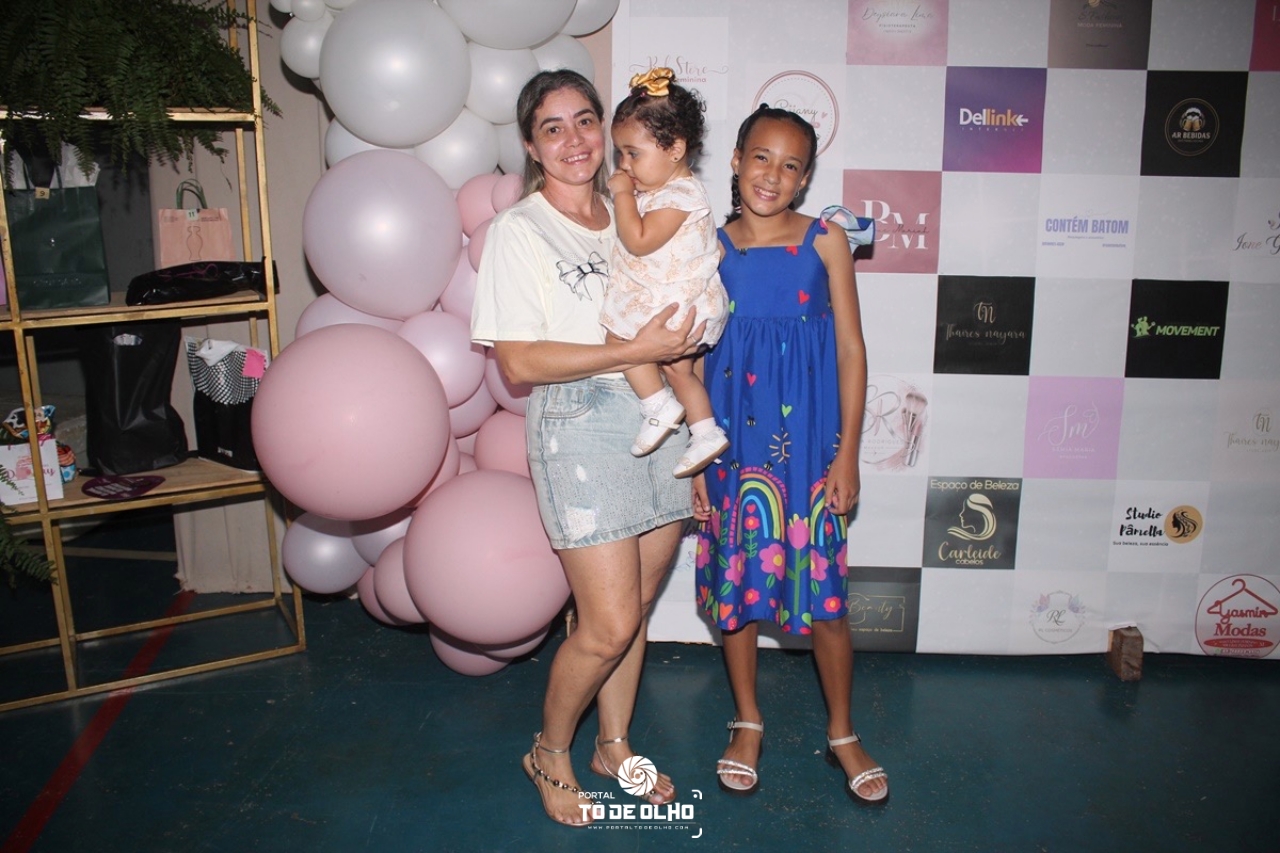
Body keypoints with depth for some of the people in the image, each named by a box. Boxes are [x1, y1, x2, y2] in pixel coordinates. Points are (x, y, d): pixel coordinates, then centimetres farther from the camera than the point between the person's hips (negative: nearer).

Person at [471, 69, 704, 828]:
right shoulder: (519, 231, -4)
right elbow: (518, 363, -12)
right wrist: (634, 351, -19)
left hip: (657, 421, 6)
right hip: (581, 428, -5)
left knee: (636, 608, 12)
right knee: (610, 624, -5)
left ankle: (615, 745, 34)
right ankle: (549, 752, 22)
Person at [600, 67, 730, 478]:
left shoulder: (680, 195, -22)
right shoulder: (656, 188, 10)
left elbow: (639, 240, -29)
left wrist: (623, 194, -21)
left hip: (680, 302, -11)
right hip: (661, 299, 11)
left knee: (620, 335, -11)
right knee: (678, 367, 19)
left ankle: (661, 408, -2)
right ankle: (706, 433, 28)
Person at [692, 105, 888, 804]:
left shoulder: (825, 239, -1)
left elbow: (851, 348, 0)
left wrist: (847, 454, -5)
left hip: (808, 437, -1)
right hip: (731, 434, 2)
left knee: (821, 588, 4)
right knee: (735, 580, 10)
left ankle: (842, 734, 26)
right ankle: (747, 721, 31)